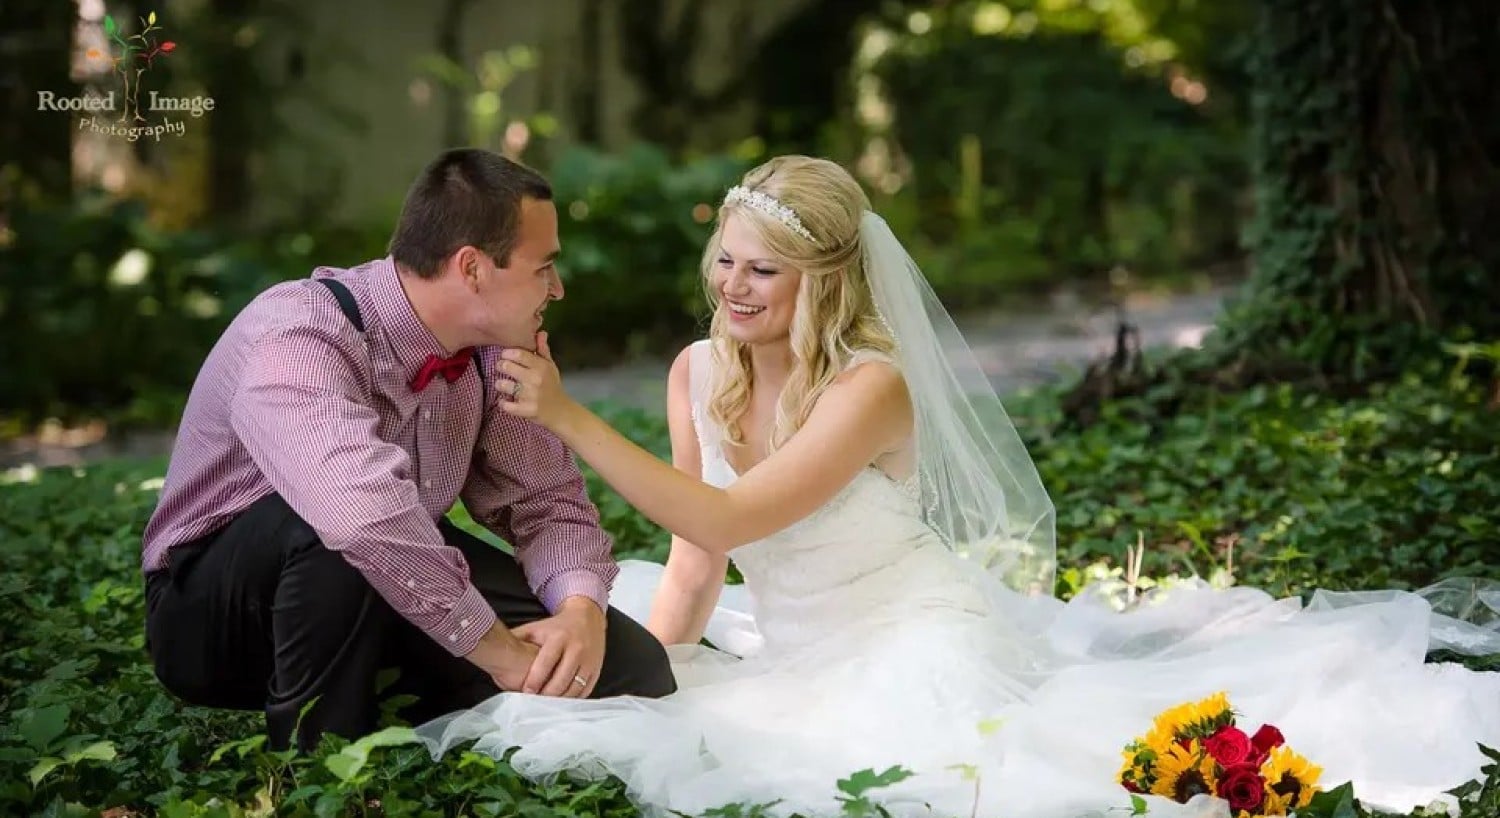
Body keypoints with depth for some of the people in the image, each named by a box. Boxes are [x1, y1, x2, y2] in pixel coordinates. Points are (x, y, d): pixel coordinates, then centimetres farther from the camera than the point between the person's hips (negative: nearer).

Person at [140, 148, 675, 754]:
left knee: (629, 665, -8)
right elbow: (364, 511, -46)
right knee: (332, 521, -40)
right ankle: (315, 754, -18)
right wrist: (498, 649, -38)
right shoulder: (297, 340, -30)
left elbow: (547, 499, -1)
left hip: (392, 591, 7)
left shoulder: (492, 351, -7)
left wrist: (582, 610, -22)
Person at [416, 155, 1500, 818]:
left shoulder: (873, 386, -21)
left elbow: (726, 520, -29)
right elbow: (694, 563, 4)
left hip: (913, 650, -9)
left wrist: (567, 416, -32)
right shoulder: (699, 374, -1)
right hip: (790, 656, 9)